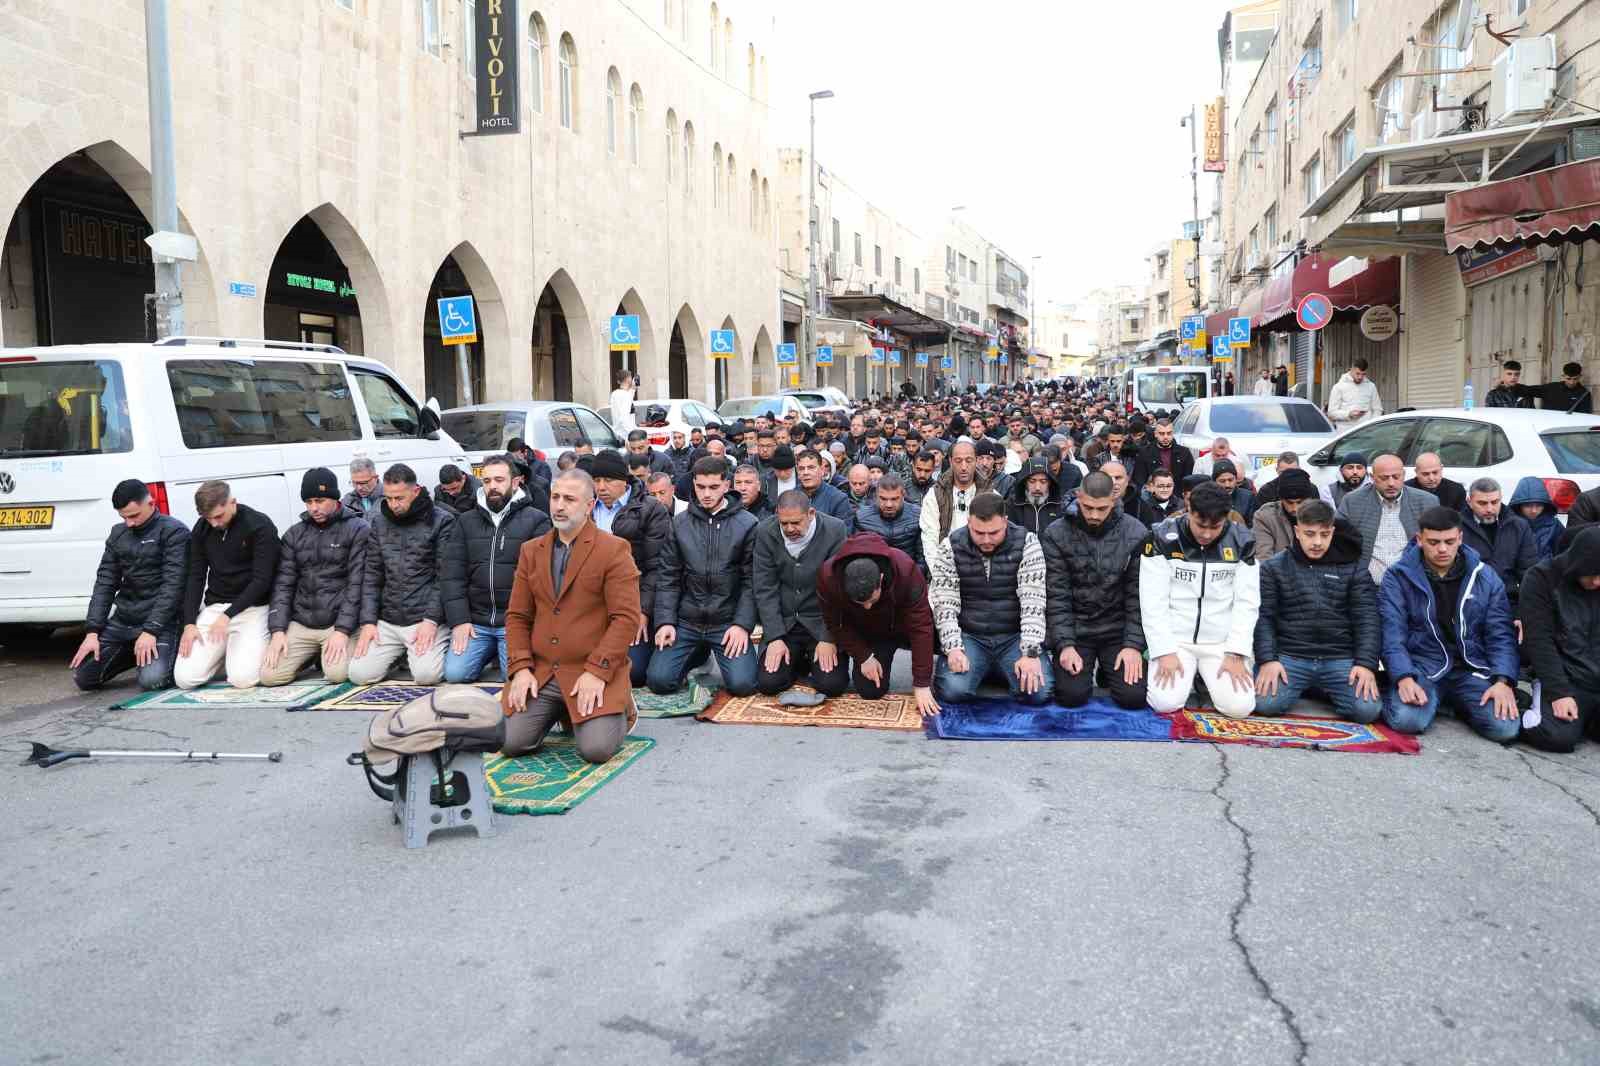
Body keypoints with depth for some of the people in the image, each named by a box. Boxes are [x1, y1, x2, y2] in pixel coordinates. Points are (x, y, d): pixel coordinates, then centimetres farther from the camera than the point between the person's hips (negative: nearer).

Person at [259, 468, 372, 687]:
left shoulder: (359, 529, -4)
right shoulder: (294, 534, 12)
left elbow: (357, 583, -10)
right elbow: (283, 584, 8)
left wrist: (342, 630, -17)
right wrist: (278, 630, -4)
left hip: (340, 622, -4)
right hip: (300, 624, 4)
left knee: (337, 673, -26)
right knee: (269, 674, -11)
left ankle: (328, 654, 10)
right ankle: (313, 655, 17)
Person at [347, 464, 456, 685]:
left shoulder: (442, 521, -4)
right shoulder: (380, 523, 12)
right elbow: (372, 575, 11)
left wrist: (431, 620, -17)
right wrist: (368, 621, 1)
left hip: (426, 619, -5)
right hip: (387, 621, 5)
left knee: (426, 674, -24)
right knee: (359, 673, -8)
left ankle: (440, 648, 11)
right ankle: (400, 654, 21)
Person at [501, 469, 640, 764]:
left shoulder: (614, 550, -4)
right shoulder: (531, 551, 13)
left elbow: (626, 618, -11)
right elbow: (517, 616, 12)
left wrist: (597, 672, -18)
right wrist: (521, 668, -2)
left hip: (595, 672, -4)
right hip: (540, 673, 5)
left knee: (596, 748, -20)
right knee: (510, 742, -10)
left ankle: (619, 710, 14)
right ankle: (556, 711, 21)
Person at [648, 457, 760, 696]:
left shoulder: (747, 525, -3)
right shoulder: (679, 524, 4)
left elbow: (751, 582, -4)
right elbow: (667, 579, 4)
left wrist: (742, 624, -14)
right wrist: (665, 621, -7)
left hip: (728, 621, -2)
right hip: (685, 622, 2)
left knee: (742, 683, -19)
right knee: (659, 680, -11)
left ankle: (721, 654, 16)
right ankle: (698, 655, 20)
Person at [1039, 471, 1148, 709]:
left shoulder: (1136, 533, -6)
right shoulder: (1055, 534, -8)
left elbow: (1138, 594, -5)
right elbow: (1056, 595, -9)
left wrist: (1134, 645, -12)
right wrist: (1065, 644, -17)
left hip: (1118, 629, 1)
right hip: (1074, 629, -1)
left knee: (1134, 696, -12)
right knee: (1072, 695, -16)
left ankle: (1108, 672, 22)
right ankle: (1086, 670, 20)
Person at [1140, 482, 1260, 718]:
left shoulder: (1241, 541, -5)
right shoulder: (1163, 538, -11)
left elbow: (1247, 602, -3)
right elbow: (1153, 601, -10)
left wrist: (1236, 654, -12)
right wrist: (1164, 652, -17)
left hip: (1223, 642, 1)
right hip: (1175, 638, -1)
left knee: (1239, 707, -16)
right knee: (1165, 703, -20)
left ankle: (1207, 677, 16)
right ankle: (1188, 675, 14)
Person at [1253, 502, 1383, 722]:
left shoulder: (1352, 568, 9)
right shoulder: (1274, 567, 6)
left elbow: (1367, 619, 3)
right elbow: (1263, 617, 1)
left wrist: (1366, 663, -11)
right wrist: (1267, 660, -14)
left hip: (1341, 659, 1)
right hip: (1290, 657, -1)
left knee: (1368, 710, -22)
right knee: (1266, 704, -27)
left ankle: (1326, 690, 11)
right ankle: (1303, 687, 9)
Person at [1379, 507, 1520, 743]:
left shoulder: (1485, 577, 6)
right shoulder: (1398, 577, -3)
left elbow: (1501, 635, 2)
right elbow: (1392, 635, -10)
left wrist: (1503, 681, -14)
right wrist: (1405, 678, -26)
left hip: (1472, 669, 3)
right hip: (1420, 667, -3)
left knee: (1505, 727, -21)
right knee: (1406, 719, -32)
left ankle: (1458, 702, 11)